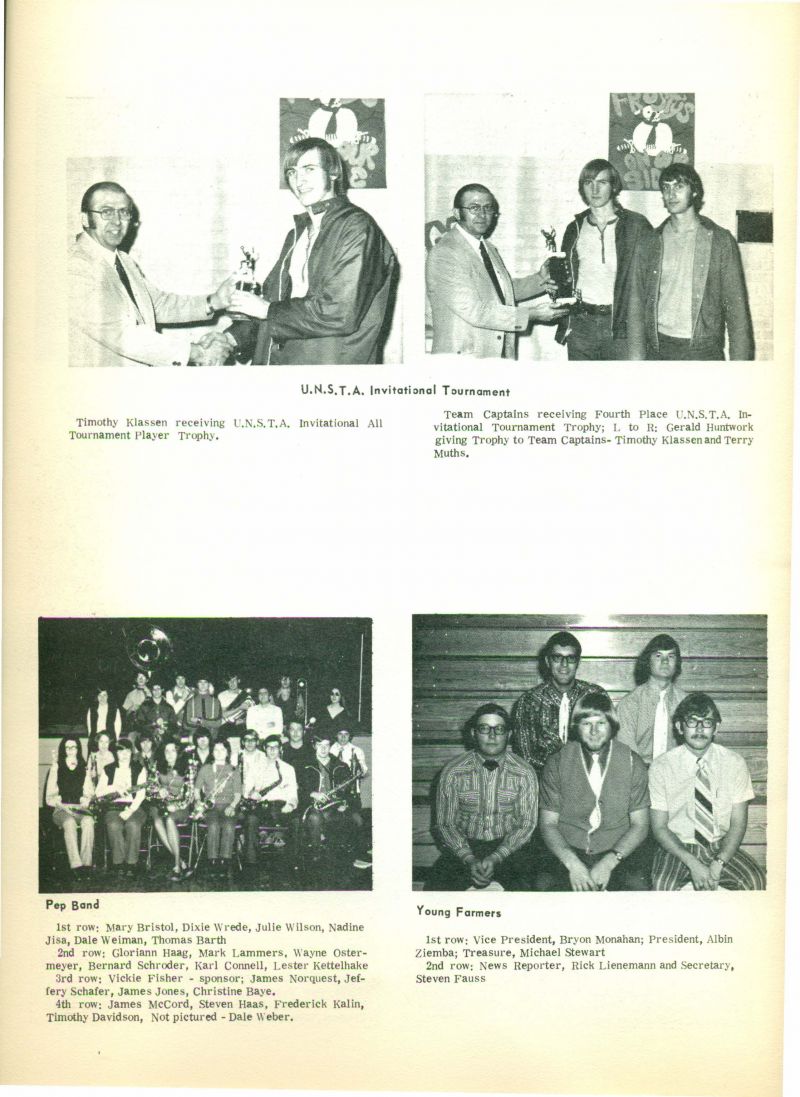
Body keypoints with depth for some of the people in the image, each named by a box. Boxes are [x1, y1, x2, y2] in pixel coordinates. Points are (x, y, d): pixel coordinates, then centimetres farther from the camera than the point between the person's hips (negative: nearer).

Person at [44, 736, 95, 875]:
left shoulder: (84, 769, 18)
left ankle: (86, 862, -38)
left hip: (81, 809, 1)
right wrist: (62, 805, -10)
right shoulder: (56, 768, 12)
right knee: (69, 822, -37)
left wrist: (86, 802, -6)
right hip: (61, 809, -1)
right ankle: (76, 864, -42)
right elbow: (50, 797, 7)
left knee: (88, 821, -35)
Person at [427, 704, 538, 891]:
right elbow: (445, 824, 0)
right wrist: (469, 860, -16)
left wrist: (495, 859, -17)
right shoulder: (452, 773, -2)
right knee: (435, 887, -26)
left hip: (509, 849, 0)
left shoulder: (524, 773, -2)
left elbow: (526, 824, -3)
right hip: (464, 848, 0)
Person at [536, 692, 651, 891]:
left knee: (638, 885, -31)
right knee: (545, 883, -30)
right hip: (569, 850, 0)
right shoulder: (557, 763, 2)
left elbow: (640, 825, 2)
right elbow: (548, 824, 1)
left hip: (619, 851, 0)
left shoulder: (632, 763, 2)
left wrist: (608, 863, -14)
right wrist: (572, 864, -16)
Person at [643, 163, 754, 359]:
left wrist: (740, 358, -8)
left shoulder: (720, 240, 2)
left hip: (704, 350, -2)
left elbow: (736, 306, 0)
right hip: (659, 348, 2)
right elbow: (643, 299, 9)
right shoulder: (654, 241, 9)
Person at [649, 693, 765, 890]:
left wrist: (718, 863, -17)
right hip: (677, 848, -2)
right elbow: (659, 827, -5)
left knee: (755, 881, -26)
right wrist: (692, 864, -19)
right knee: (662, 885, -32)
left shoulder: (734, 763, -2)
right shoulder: (661, 767, -6)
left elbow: (738, 824, -2)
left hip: (720, 847, 2)